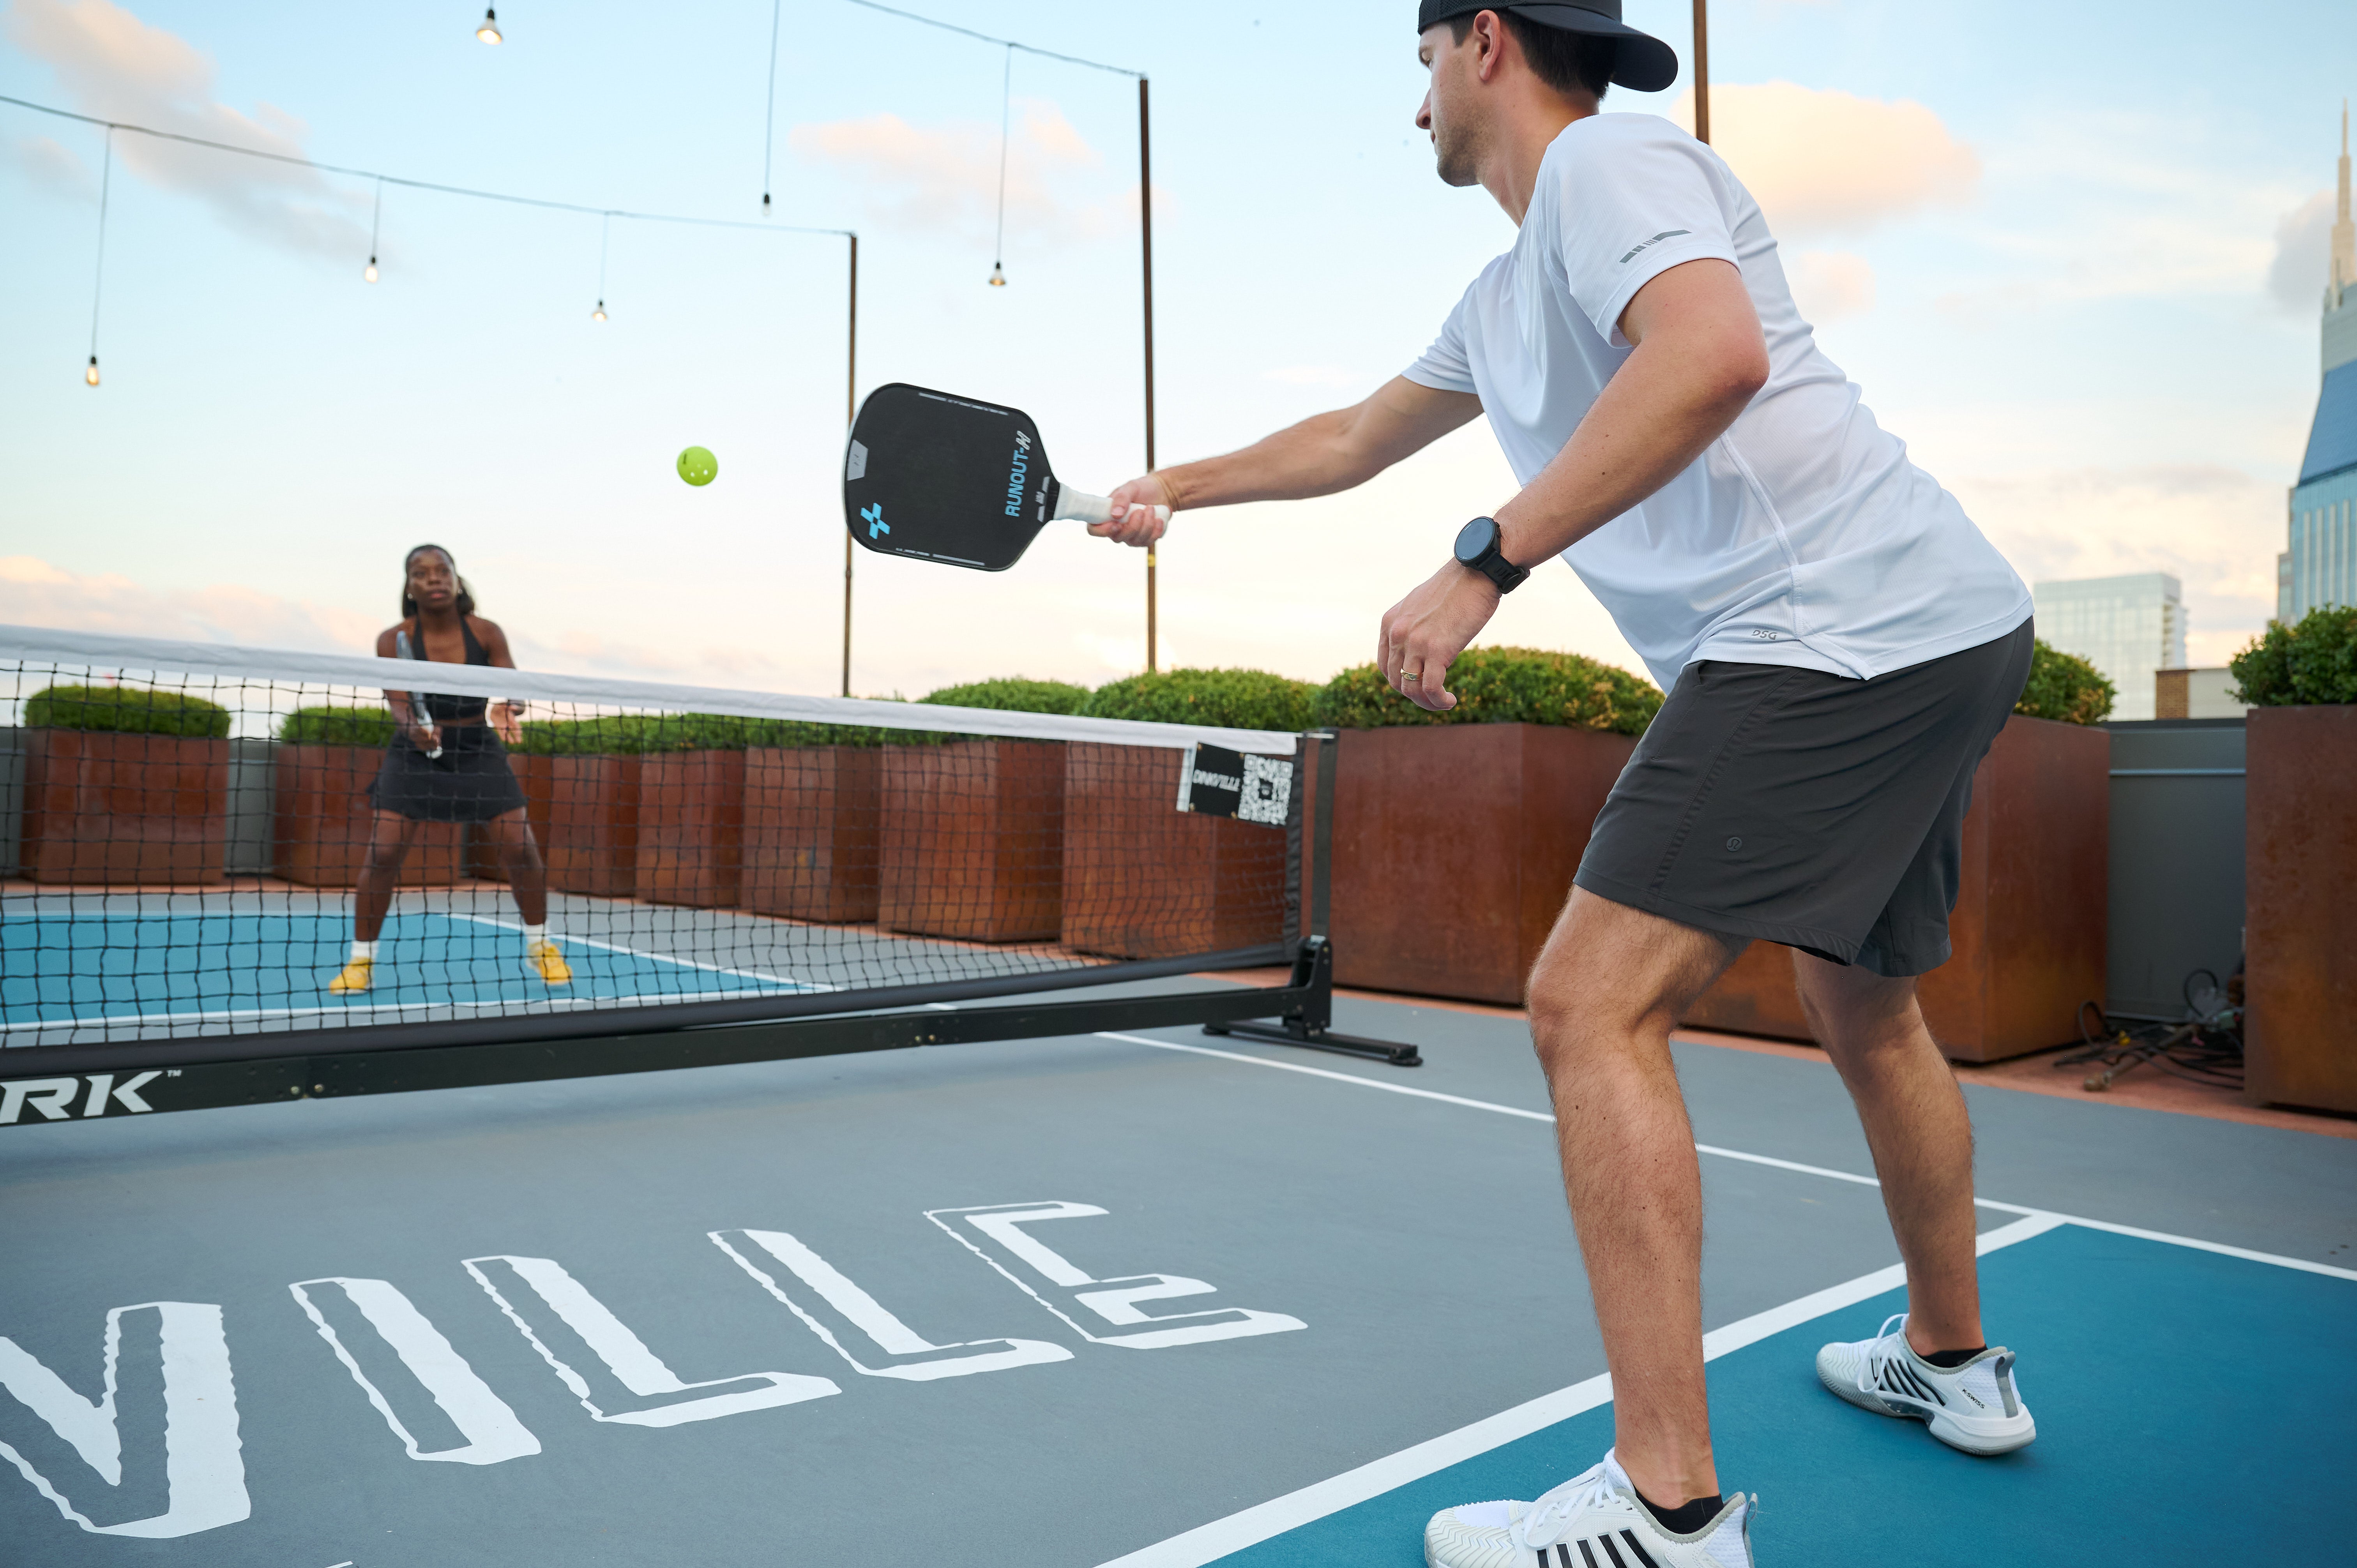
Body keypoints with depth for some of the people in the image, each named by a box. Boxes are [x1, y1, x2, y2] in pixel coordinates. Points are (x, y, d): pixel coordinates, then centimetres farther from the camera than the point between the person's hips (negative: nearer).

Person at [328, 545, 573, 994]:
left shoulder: (487, 633, -8)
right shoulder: (394, 640, -11)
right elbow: (398, 703, -19)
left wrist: (507, 708, -40)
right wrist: (414, 728, -43)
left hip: (479, 749, 1)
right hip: (414, 754, -1)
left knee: (520, 847, -7)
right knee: (383, 852, -13)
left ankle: (540, 949, 12)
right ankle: (360, 962, 2)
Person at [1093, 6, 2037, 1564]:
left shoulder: (1607, 161, -6)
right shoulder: (1508, 290, 23)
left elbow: (1716, 354, -27)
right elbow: (1358, 438, 34)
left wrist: (1483, 566, -27)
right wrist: (1181, 485, 38)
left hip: (1837, 627, -11)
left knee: (1592, 1004, -15)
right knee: (1866, 1007, 22)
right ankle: (1955, 1364, 41)